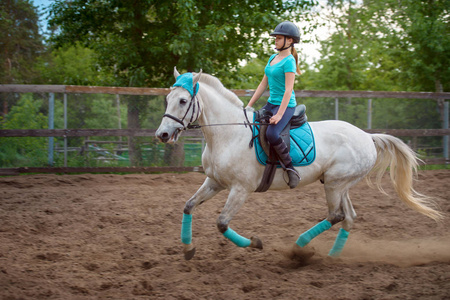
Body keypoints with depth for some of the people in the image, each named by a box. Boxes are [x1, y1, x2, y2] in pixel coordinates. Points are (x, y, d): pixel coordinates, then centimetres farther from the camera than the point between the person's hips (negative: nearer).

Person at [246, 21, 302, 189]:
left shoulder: (289, 61, -13)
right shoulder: (273, 58, 14)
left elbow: (288, 90, -19)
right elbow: (263, 84, 18)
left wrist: (279, 115, -25)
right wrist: (249, 106, 14)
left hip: (286, 105, -9)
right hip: (271, 103, 10)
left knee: (272, 134, -32)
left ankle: (291, 169, -23)